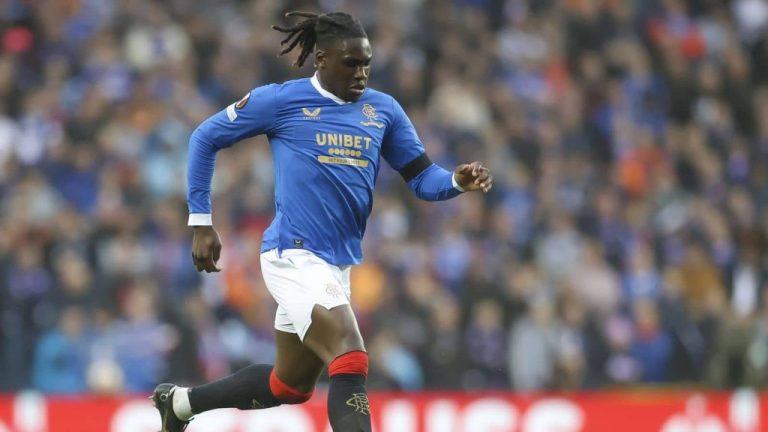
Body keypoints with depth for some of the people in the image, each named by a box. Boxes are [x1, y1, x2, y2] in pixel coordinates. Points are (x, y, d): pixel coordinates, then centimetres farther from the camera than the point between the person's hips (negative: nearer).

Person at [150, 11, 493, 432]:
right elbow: (205, 138, 4)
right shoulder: (281, 100, -5)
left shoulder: (383, 109, 8)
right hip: (294, 256, -7)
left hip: (338, 265, 7)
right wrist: (201, 223, 1)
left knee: (289, 386, 20)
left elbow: (423, 179, 8)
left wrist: (458, 181, -15)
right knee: (351, 362, -24)